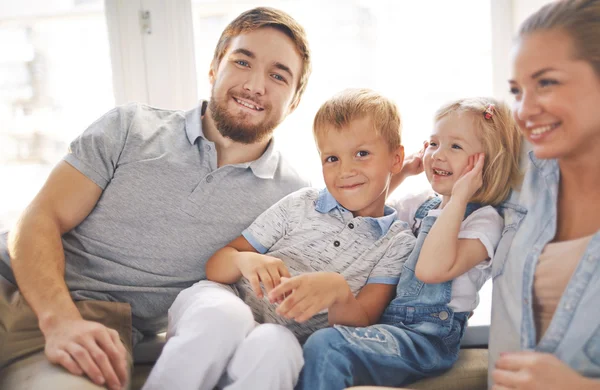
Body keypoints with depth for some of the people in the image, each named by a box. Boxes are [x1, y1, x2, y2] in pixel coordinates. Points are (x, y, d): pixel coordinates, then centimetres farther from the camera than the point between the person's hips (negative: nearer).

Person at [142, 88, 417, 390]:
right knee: (224, 318, -36)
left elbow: (361, 324, -1)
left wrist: (338, 291, -24)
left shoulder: (397, 242, 9)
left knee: (275, 345, -38)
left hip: (286, 341, -1)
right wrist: (246, 260, -16)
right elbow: (215, 266, 9)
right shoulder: (301, 205, 12)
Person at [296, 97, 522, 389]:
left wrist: (458, 198, -21)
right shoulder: (419, 205, 14)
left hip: (428, 338, -7)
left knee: (324, 347, -30)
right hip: (379, 318, 7)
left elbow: (431, 269, -25)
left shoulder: (484, 220, -8)